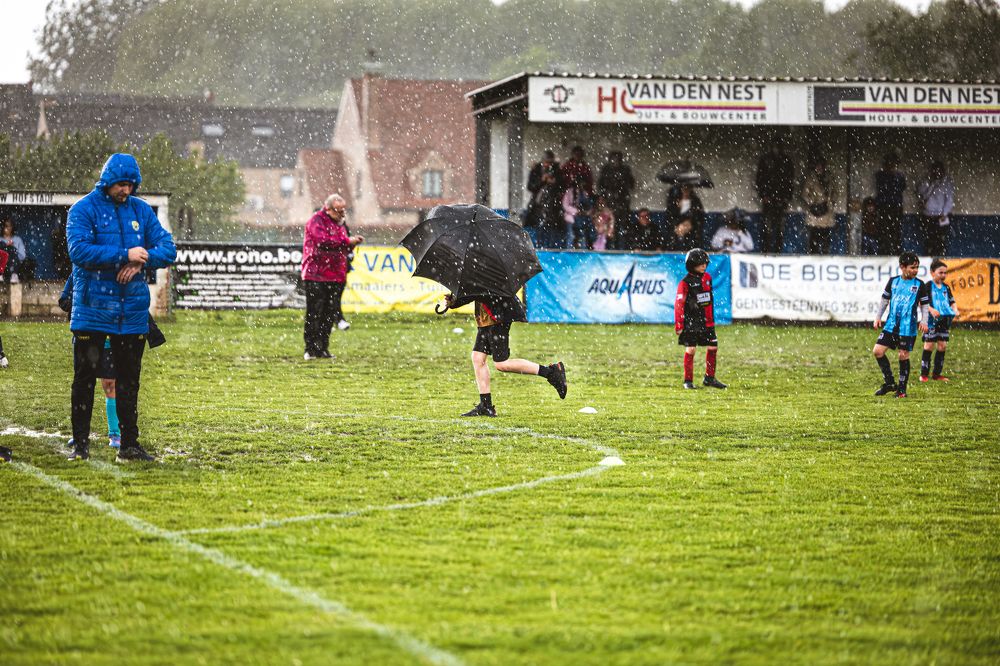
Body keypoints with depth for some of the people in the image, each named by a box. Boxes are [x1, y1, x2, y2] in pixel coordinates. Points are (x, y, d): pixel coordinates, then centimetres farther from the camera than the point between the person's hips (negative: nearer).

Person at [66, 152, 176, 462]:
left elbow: (168, 249, 4)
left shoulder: (141, 210, 9)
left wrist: (141, 260, -16)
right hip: (92, 306, -4)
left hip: (132, 308, 4)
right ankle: (80, 444, 6)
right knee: (85, 377, 0)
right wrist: (125, 255, -23)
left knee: (129, 378, 9)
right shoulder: (83, 210, -5)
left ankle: (129, 445, 15)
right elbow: (79, 250, -19)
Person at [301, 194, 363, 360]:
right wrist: (346, 241, -19)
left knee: (329, 315, 7)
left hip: (335, 277, 7)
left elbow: (344, 250, 27)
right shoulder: (316, 221, -6)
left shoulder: (340, 223, 20)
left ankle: (323, 349, 12)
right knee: (314, 314, -7)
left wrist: (353, 243, 6)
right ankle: (310, 349, -3)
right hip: (316, 275, -7)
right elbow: (322, 240, -22)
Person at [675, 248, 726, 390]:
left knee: (713, 347, 5)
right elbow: (679, 304, -12)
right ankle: (688, 380, 4)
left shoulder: (707, 277, 8)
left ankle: (709, 378, 18)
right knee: (690, 350, -5)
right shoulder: (686, 282, -11)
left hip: (707, 322, 6)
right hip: (691, 322, -6)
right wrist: (679, 325, -16)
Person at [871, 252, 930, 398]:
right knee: (878, 350, -4)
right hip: (891, 325, 3)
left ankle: (902, 388, 11)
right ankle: (889, 383, 10)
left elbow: (924, 305, 4)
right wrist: (878, 317, 8)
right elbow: (885, 300, 15)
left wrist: (924, 321, -10)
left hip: (908, 328, -3)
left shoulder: (919, 285, 0)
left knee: (904, 355, -2)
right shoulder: (893, 281, 6)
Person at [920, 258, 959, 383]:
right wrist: (931, 309, -25)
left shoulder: (946, 287, 14)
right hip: (932, 320, -6)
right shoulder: (928, 286, -5)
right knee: (929, 345, -5)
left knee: (942, 346, 5)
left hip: (945, 320, 6)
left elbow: (952, 301, 21)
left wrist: (955, 310, 1)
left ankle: (937, 374, 13)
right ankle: (924, 374, 2)